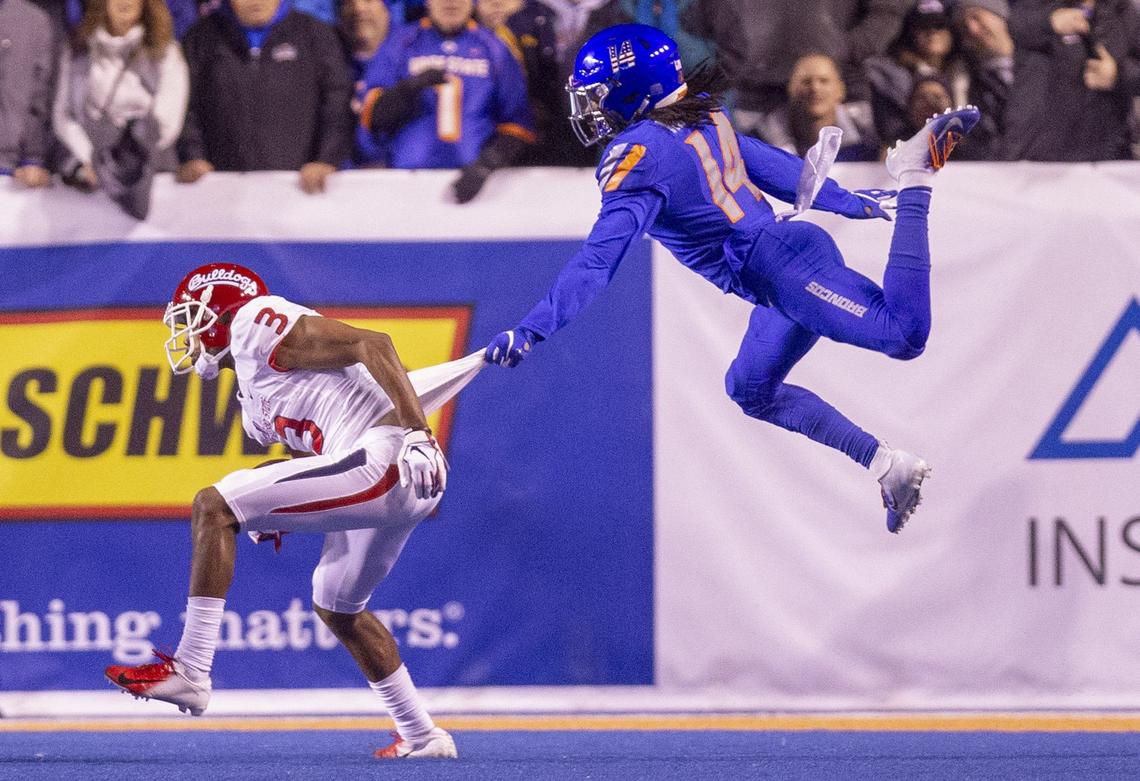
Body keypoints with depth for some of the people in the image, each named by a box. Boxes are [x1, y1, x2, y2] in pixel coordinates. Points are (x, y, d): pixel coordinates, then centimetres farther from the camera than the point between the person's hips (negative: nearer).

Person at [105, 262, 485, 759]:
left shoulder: (255, 321, -2)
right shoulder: (255, 402, 28)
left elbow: (370, 344, -12)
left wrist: (416, 433, -22)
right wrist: (270, 510, 13)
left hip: (381, 457, -10)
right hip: (401, 493, 10)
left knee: (213, 508, -11)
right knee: (336, 606, 29)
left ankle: (191, 672, -16)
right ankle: (421, 736, 35)